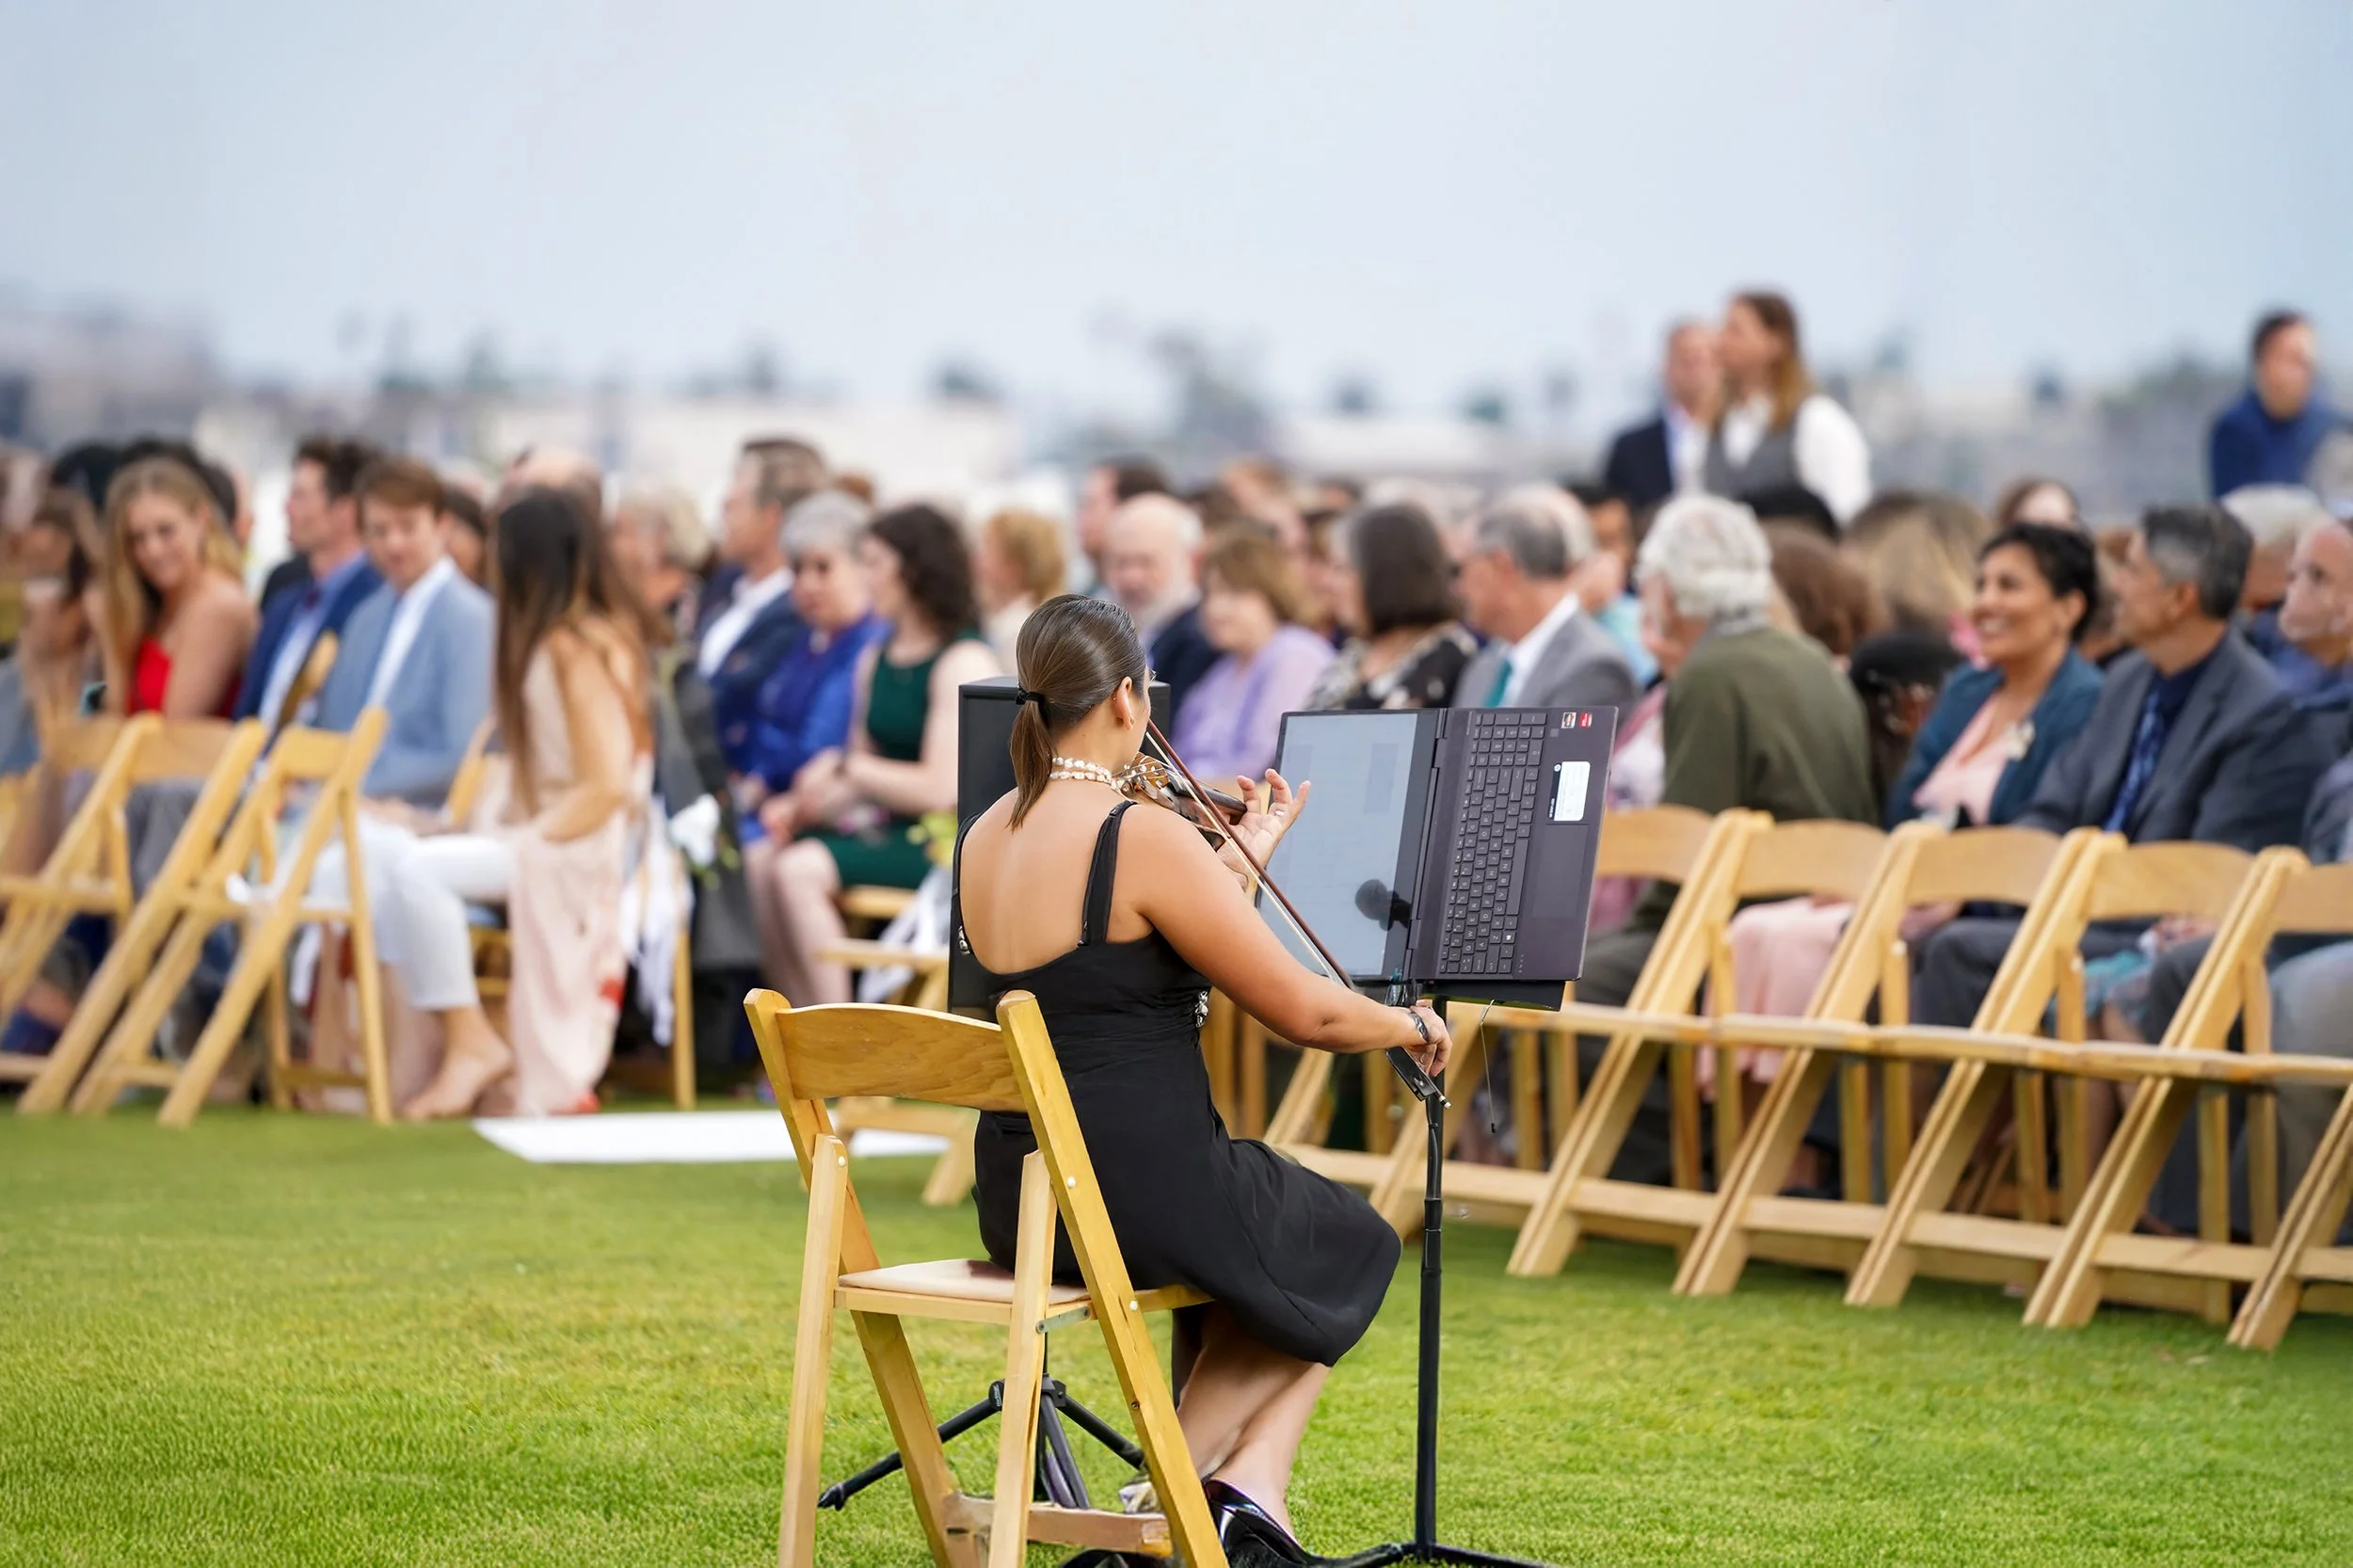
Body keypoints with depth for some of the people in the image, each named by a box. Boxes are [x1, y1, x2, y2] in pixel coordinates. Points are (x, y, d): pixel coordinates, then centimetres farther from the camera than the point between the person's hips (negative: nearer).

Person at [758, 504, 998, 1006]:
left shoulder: (964, 661, -10)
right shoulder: (876, 659, 15)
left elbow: (941, 789, -17)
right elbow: (861, 774, 14)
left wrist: (844, 766, -12)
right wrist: (804, 807, -5)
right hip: (882, 829, 8)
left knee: (800, 870, -26)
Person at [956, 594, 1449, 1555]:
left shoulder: (988, 837, 5)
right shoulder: (1142, 838, -20)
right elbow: (1304, 1012, -14)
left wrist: (1249, 849, 30)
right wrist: (1411, 1023, 6)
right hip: (1143, 1194, -8)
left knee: (1273, 1227, 32)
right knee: (1350, 1254, 23)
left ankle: (1248, 1484, 14)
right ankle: (1197, 1473, 14)